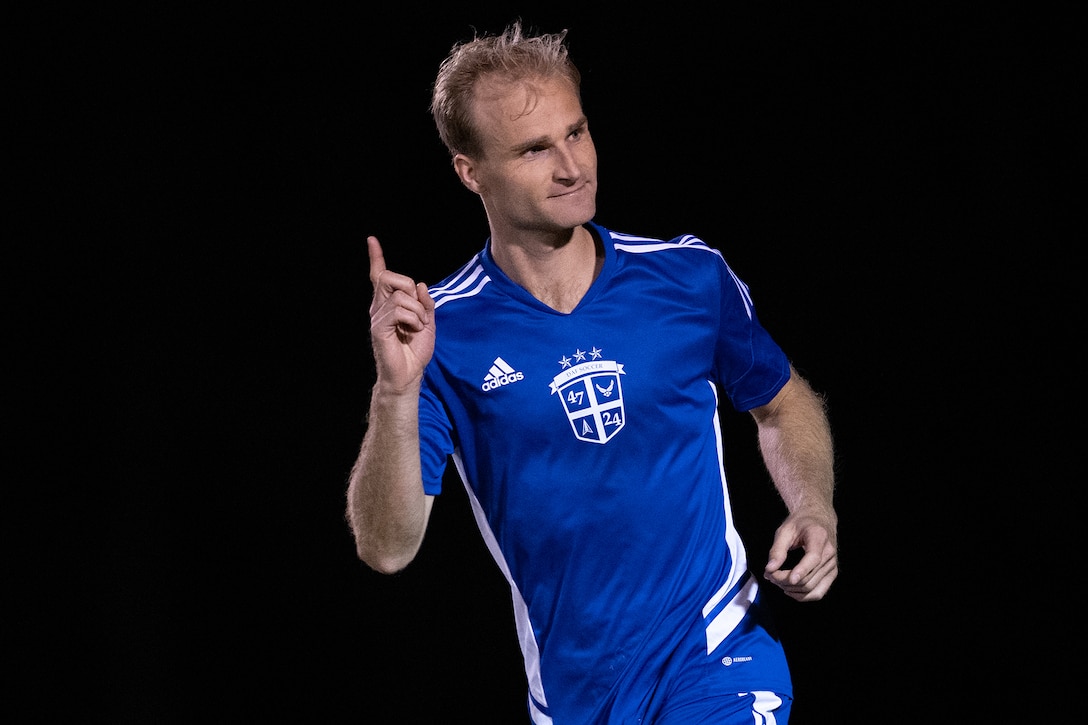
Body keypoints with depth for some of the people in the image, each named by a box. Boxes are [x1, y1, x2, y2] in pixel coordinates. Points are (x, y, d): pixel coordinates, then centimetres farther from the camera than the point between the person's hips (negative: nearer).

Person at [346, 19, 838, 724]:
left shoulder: (693, 275, -1)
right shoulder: (439, 332, -6)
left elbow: (782, 403, 17)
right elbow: (387, 548, -12)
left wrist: (815, 512, -2)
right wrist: (396, 391, -25)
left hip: (721, 664, 0)